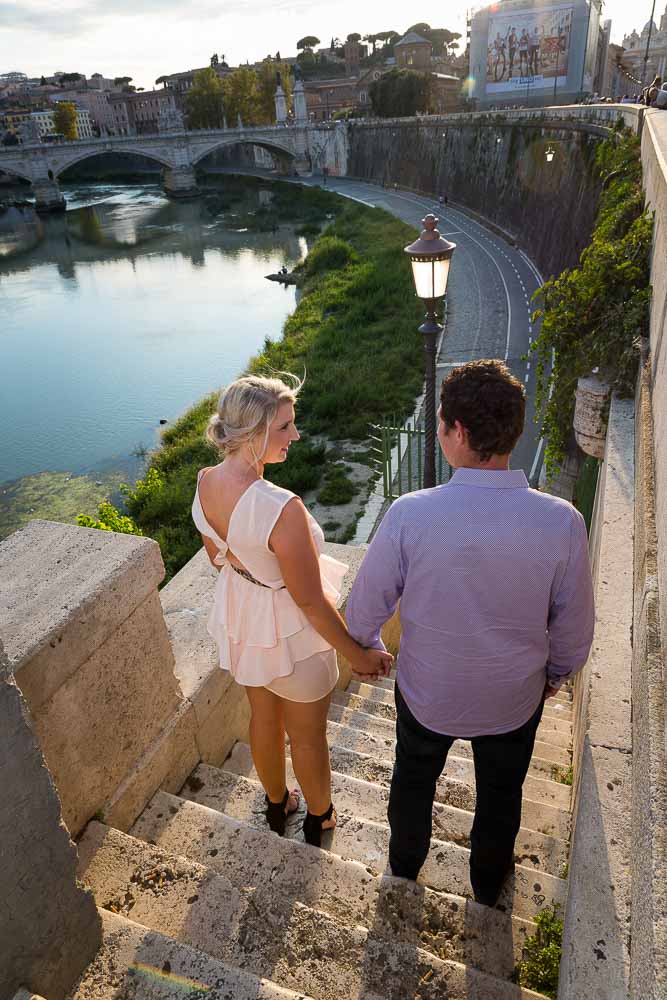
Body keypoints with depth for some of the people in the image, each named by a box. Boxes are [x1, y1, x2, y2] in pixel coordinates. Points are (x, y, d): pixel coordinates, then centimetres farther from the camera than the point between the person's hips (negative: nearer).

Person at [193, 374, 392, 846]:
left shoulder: (205, 483, -14)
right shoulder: (282, 509, -37)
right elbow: (311, 601, -27)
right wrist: (358, 654, -12)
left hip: (240, 618, 7)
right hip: (290, 631, -6)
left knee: (264, 718, 30)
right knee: (307, 734, 22)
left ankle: (277, 804, 56)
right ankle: (319, 816, 50)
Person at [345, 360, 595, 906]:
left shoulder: (409, 515, -30)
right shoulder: (561, 522, -26)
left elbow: (364, 608, -16)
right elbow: (575, 629, -11)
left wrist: (369, 650, 7)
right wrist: (555, 673, 11)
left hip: (426, 693, 0)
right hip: (514, 700, 1)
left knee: (414, 779, 30)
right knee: (501, 794, 30)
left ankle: (405, 861, 59)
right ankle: (488, 881, 59)